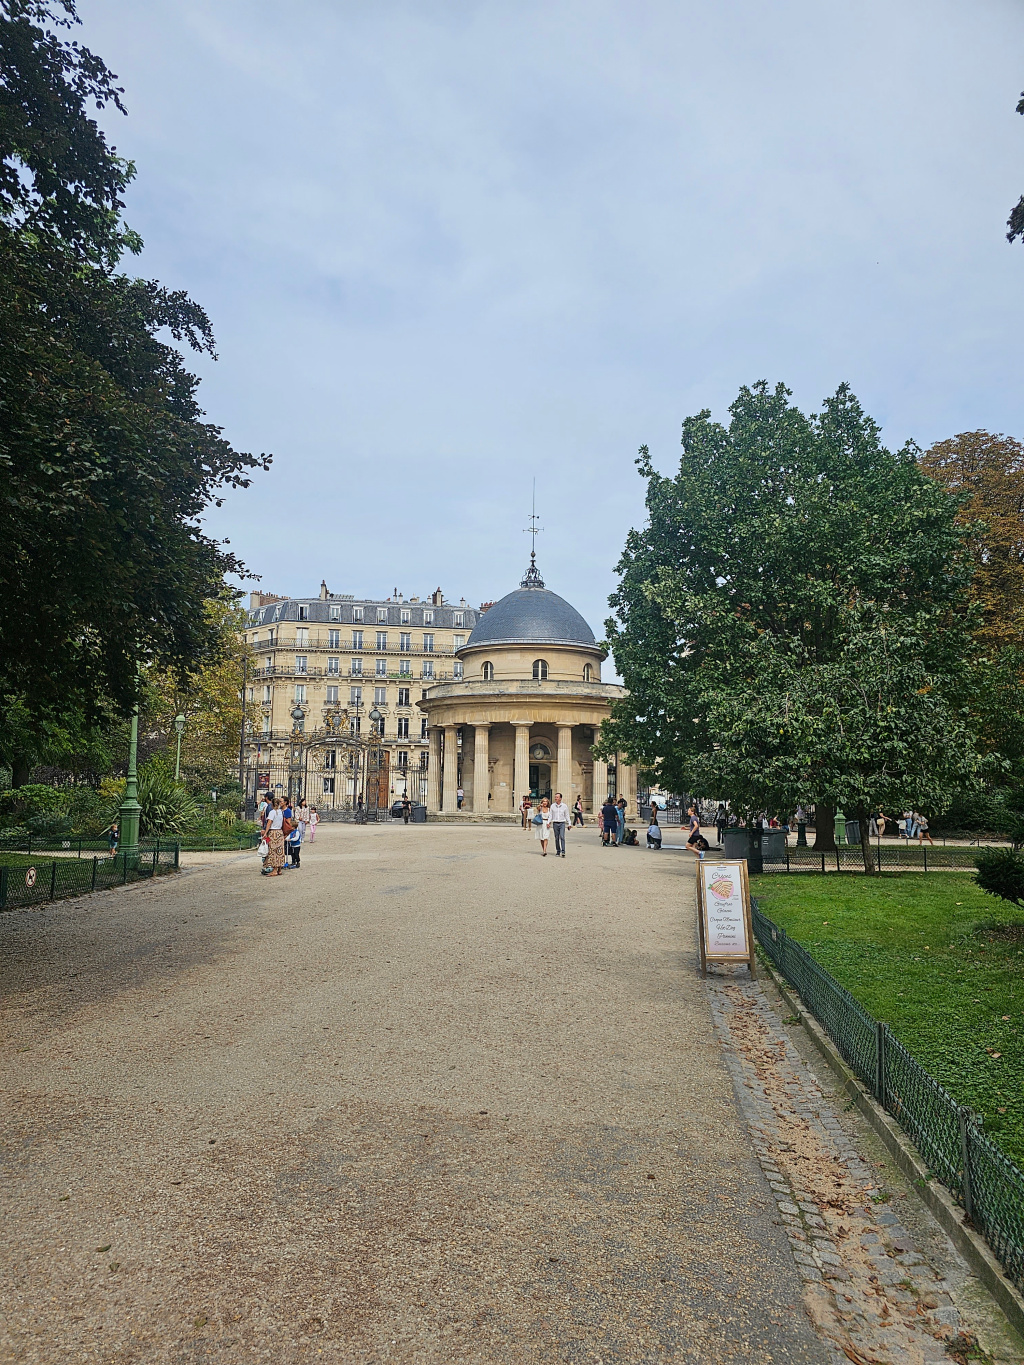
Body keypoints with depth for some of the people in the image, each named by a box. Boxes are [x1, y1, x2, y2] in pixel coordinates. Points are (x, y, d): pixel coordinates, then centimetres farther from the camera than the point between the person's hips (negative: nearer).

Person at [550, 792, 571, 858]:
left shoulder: (564, 806, 2)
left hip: (562, 823, -2)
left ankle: (563, 852, -16)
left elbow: (567, 816, 7)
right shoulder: (552, 806, 6)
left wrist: (569, 824, 3)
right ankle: (558, 852, 13)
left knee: (562, 837, -14)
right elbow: (551, 815, 8)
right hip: (555, 823, 2)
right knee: (556, 838, 5)